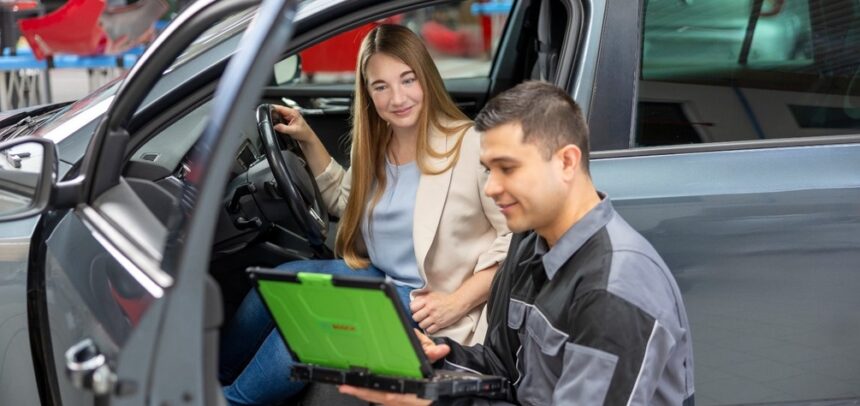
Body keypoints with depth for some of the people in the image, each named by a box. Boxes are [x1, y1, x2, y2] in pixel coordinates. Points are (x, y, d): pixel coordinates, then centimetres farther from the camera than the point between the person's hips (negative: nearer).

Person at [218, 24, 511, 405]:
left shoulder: (470, 147, -18)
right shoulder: (376, 145, 5)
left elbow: (517, 240, -14)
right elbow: (347, 201, 25)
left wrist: (458, 303, -20)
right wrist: (308, 140, 12)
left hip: (426, 303, -7)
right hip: (377, 276, 7)